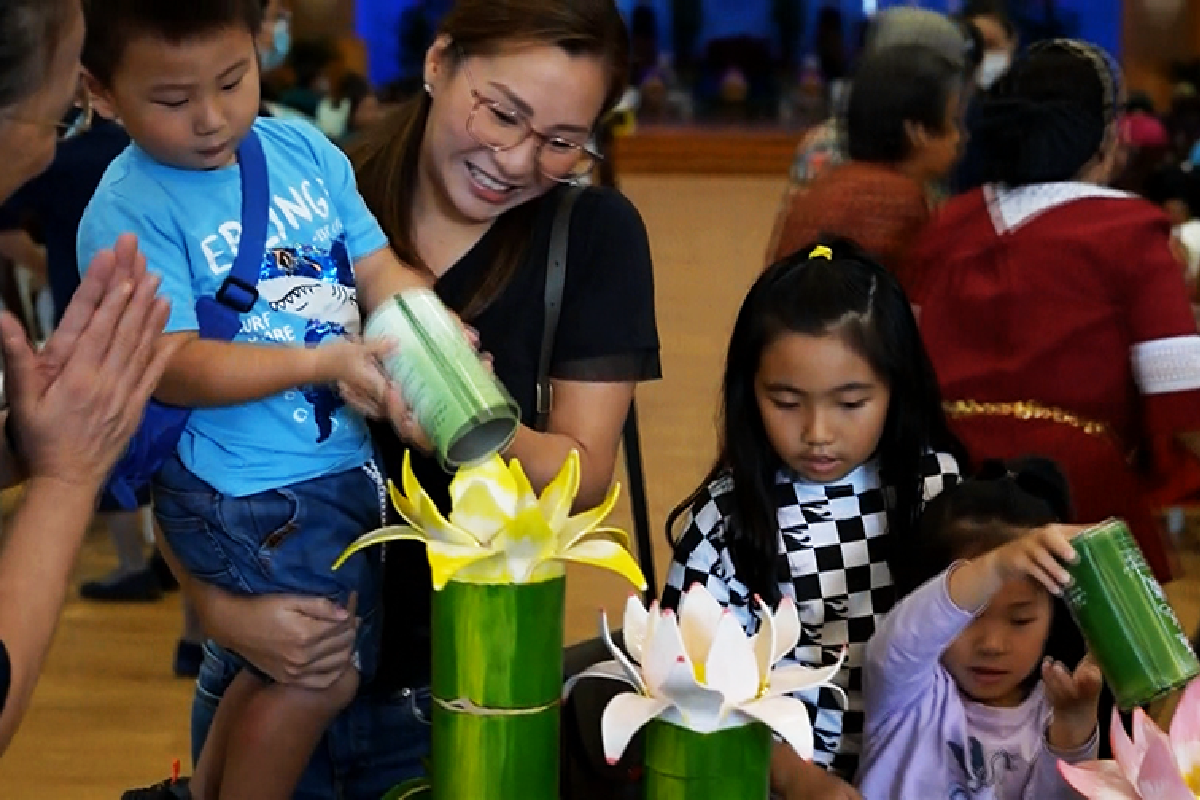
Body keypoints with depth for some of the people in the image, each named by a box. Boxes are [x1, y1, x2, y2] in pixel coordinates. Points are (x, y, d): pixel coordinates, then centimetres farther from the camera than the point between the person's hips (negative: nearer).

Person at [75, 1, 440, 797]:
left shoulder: (305, 150, 0)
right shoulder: (128, 214, -18)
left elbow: (381, 272, 1)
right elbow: (174, 367, -23)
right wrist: (322, 361, -32)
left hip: (344, 460, 7)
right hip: (250, 494, -7)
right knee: (322, 676, -1)